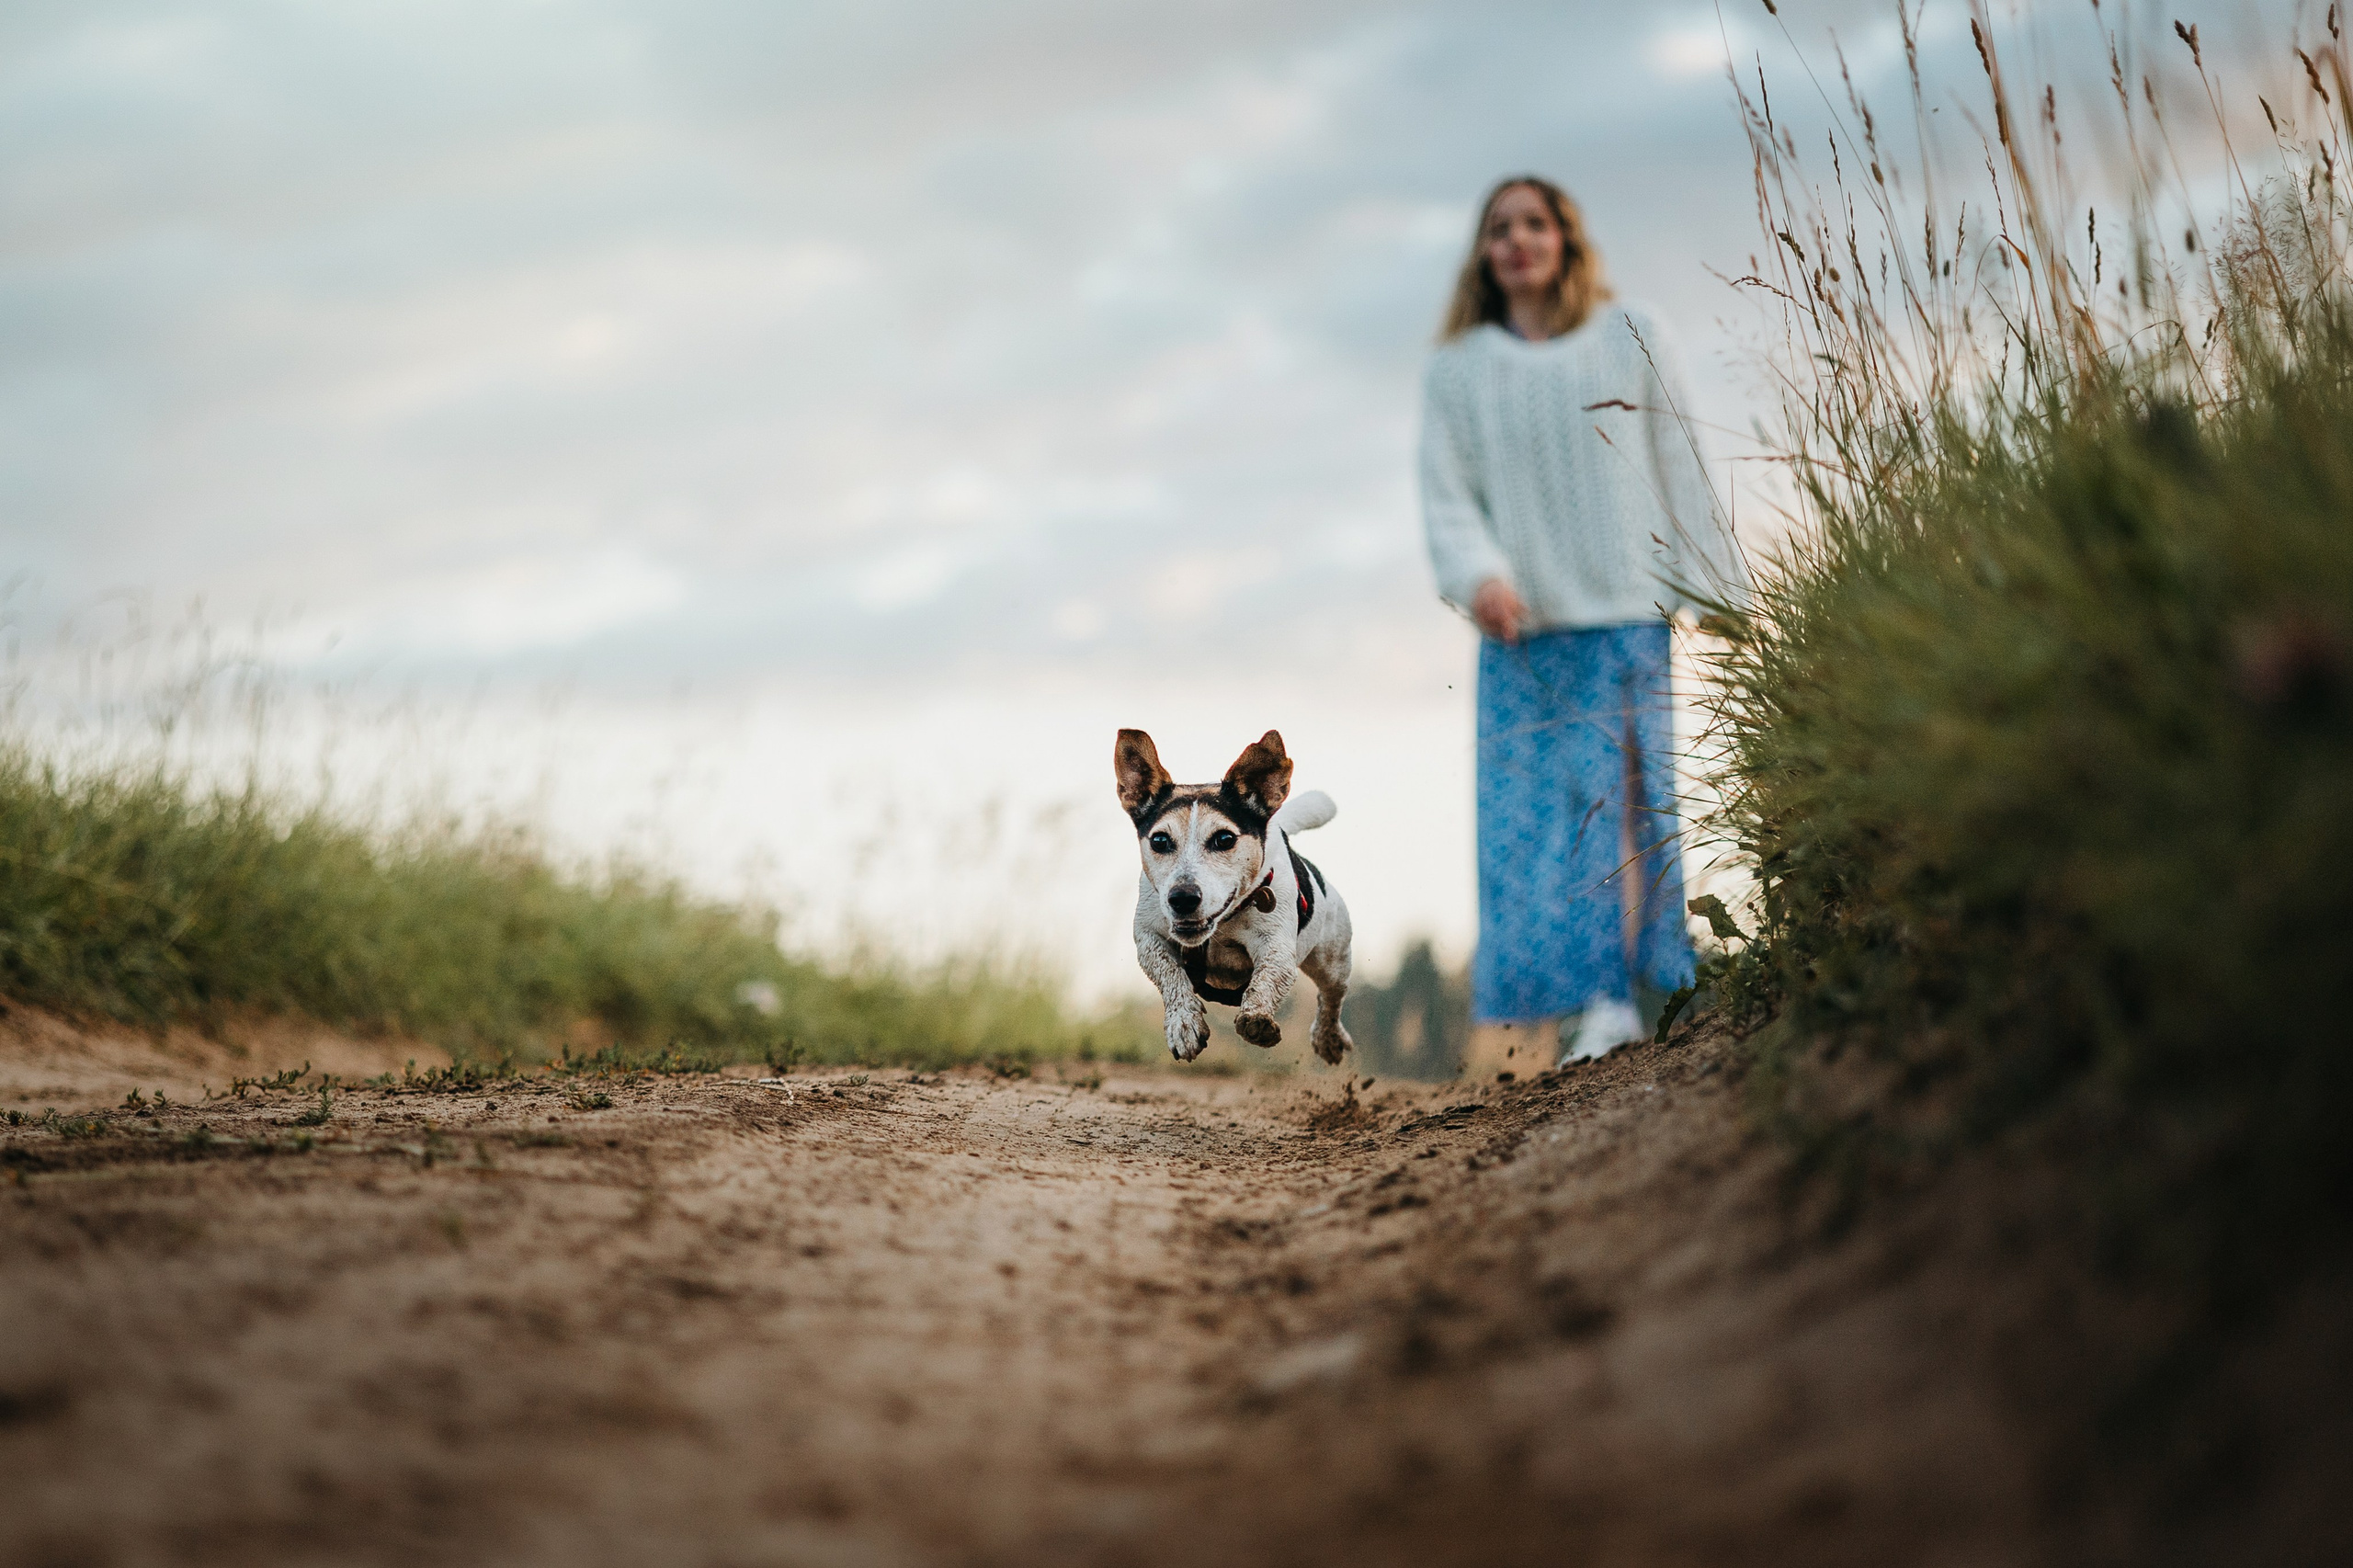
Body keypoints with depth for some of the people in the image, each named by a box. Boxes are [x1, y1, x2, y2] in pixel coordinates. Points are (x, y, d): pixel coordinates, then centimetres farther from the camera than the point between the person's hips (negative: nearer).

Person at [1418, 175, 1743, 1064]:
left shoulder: (1628, 337, 10)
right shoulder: (1459, 369, 11)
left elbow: (1678, 465, 10)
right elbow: (1446, 495, 6)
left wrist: (1715, 586, 6)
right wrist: (1478, 574, -13)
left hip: (1625, 611, -1)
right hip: (1521, 626, 1)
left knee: (1621, 791, -12)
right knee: (1532, 813, -7)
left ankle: (1620, 996, -13)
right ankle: (1589, 1004, -4)